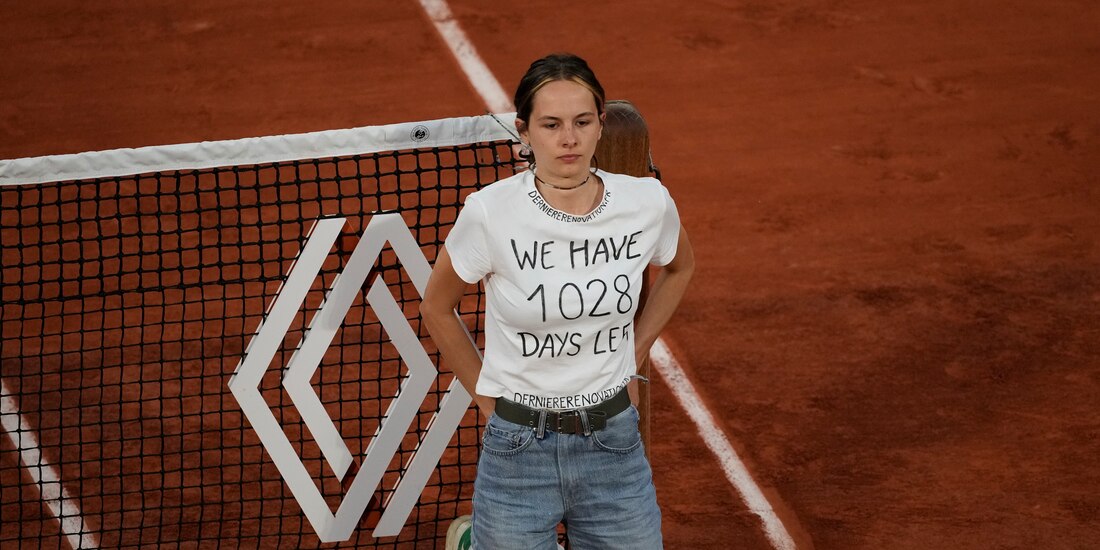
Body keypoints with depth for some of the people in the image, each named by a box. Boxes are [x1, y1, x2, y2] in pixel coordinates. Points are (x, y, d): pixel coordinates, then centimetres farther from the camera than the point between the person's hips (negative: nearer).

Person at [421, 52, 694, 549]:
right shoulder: (490, 212, -13)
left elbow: (678, 268, 17)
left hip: (614, 443, 2)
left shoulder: (648, 202, -7)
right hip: (518, 451, -2)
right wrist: (487, 398, 4)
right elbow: (436, 308, 3)